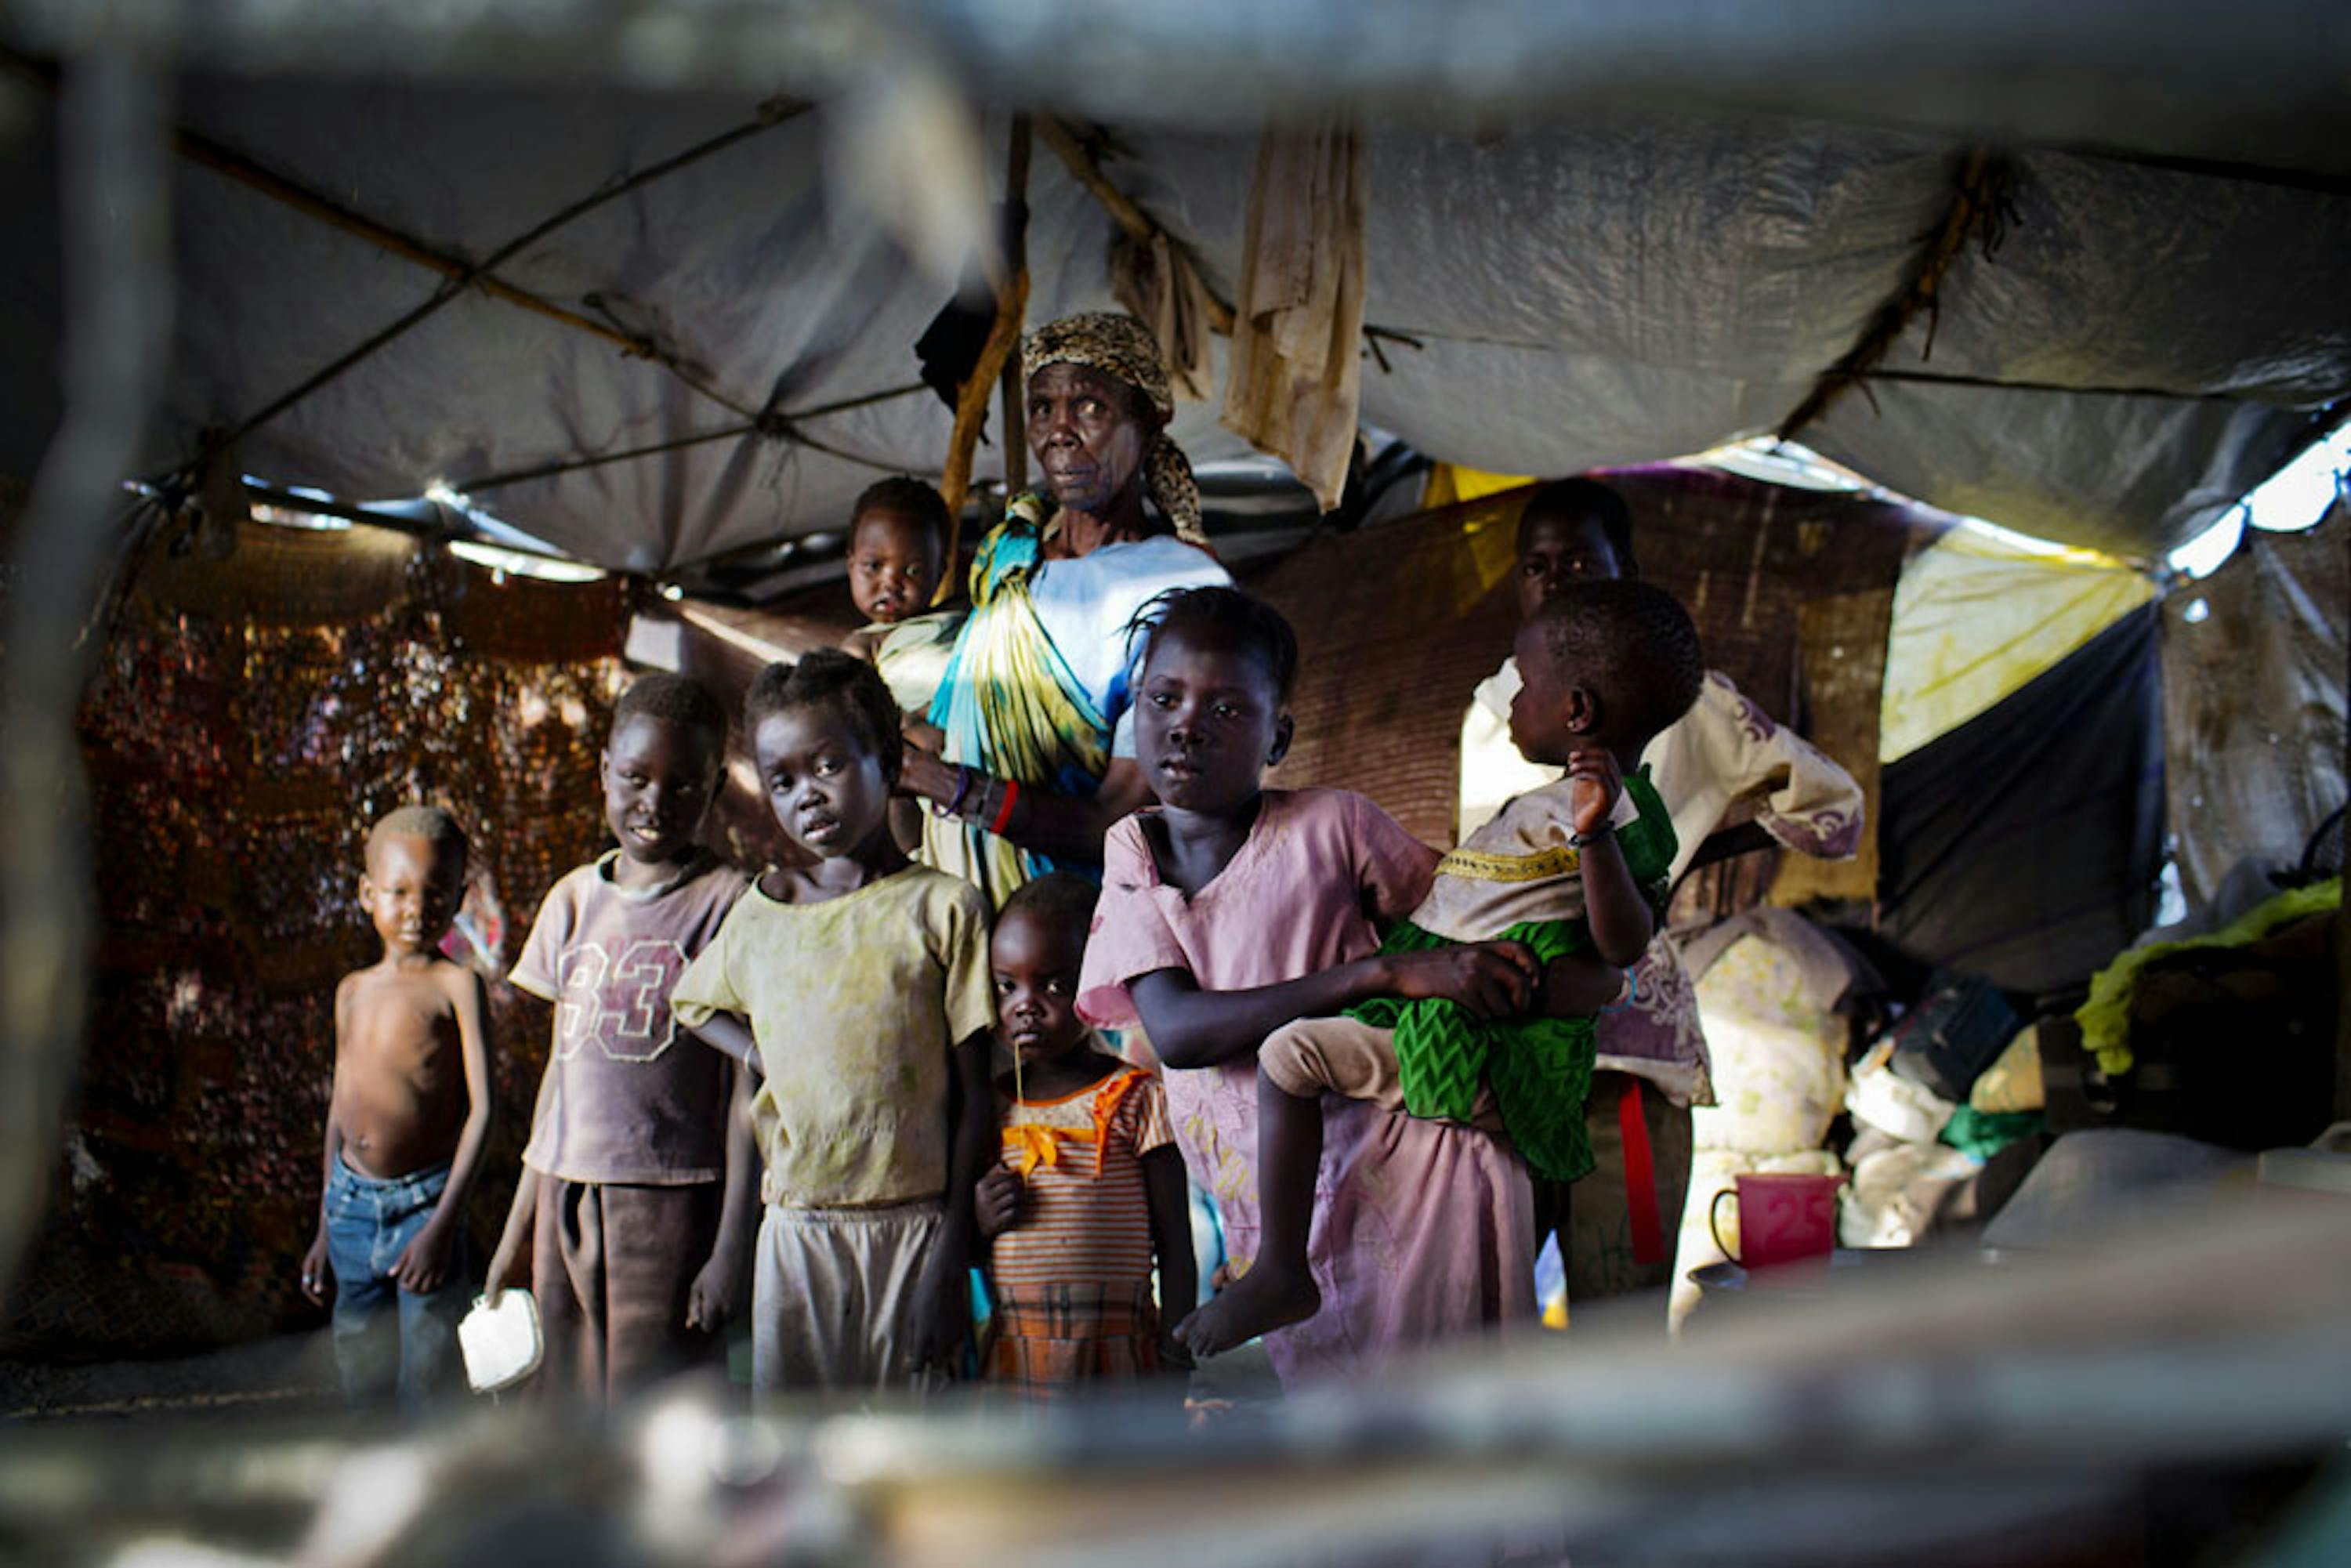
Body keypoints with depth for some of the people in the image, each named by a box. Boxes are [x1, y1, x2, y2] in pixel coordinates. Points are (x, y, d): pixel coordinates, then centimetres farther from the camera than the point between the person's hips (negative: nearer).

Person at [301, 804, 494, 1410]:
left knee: (428, 1389, -4)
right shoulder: (353, 990, 12)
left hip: (423, 1203, -6)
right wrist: (325, 1229, 20)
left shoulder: (456, 985, -7)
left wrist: (443, 1223, -20)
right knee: (360, 1378, 12)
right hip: (353, 1205, 6)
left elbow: (481, 1109, -12)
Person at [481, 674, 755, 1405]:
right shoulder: (575, 898, 12)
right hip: (567, 1198, 5)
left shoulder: (730, 900, -4)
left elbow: (747, 1090, -7)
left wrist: (733, 1248, -12)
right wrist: (517, 1229, 16)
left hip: (672, 1202, -5)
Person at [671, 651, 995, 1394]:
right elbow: (693, 1003, 29)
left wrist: (952, 1255, -7)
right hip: (796, 1229, 3)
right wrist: (772, 1062, 8)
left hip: (914, 1227, -3)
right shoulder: (757, 914, 9)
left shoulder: (945, 907, -2)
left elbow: (973, 1101, -2)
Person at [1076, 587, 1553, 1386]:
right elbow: (1175, 1031, -16)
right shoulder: (1131, 859, 1)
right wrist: (1382, 973, -24)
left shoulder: (1332, 825, -6)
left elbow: (1461, 924, 10)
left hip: (1411, 1164, -3)